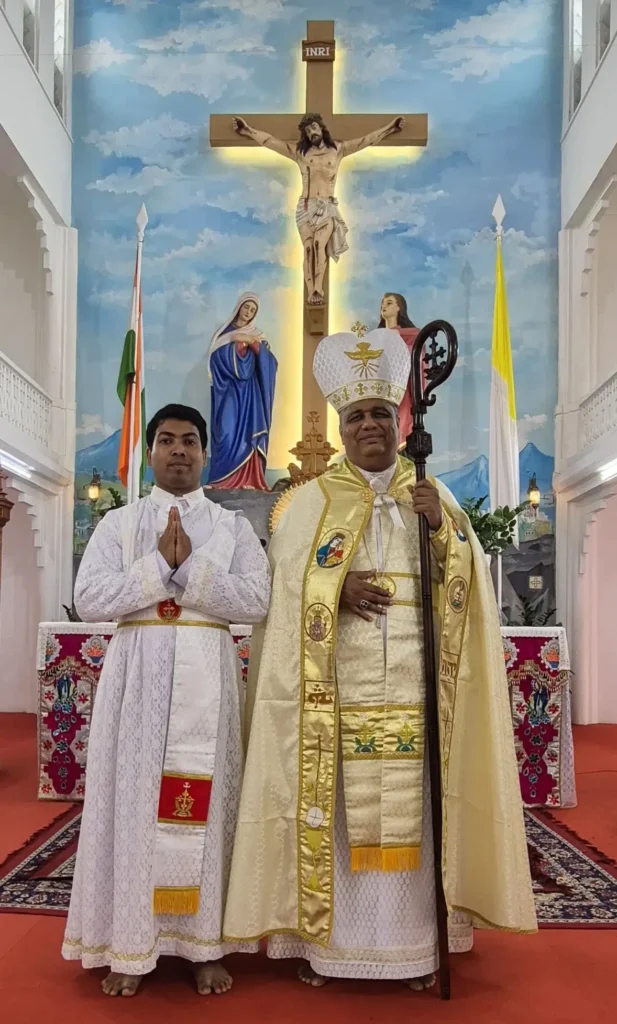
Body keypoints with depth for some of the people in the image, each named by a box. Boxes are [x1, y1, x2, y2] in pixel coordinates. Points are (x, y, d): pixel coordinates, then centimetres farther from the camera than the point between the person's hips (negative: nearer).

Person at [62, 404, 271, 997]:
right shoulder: (117, 523, 9)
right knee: (132, 799, 2)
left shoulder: (233, 527, 9)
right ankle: (128, 946, 14)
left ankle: (204, 943, 15)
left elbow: (256, 600, -5)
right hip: (137, 672, 0)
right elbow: (88, 599, -4)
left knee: (204, 803, 3)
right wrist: (162, 563, -12)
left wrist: (186, 567, -14)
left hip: (207, 676, 0)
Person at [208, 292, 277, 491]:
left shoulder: (256, 335, 15)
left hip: (249, 394, 3)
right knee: (228, 432, -11)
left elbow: (269, 363, 1)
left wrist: (254, 344, -13)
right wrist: (239, 341, -9)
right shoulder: (225, 332, 8)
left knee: (249, 433, -5)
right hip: (229, 392, -2)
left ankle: (249, 479, -8)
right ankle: (224, 480, -12)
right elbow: (218, 357, -9)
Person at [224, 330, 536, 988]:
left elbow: (468, 582, 4)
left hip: (411, 683, 1)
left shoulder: (432, 495, 11)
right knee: (335, 803, 0)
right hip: (339, 682, -1)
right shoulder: (313, 500, 6)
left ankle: (412, 942, 16)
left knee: (407, 805, 3)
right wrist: (339, 590, -18)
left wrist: (442, 527, -12)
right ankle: (323, 935, 14)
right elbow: (286, 584, -1)